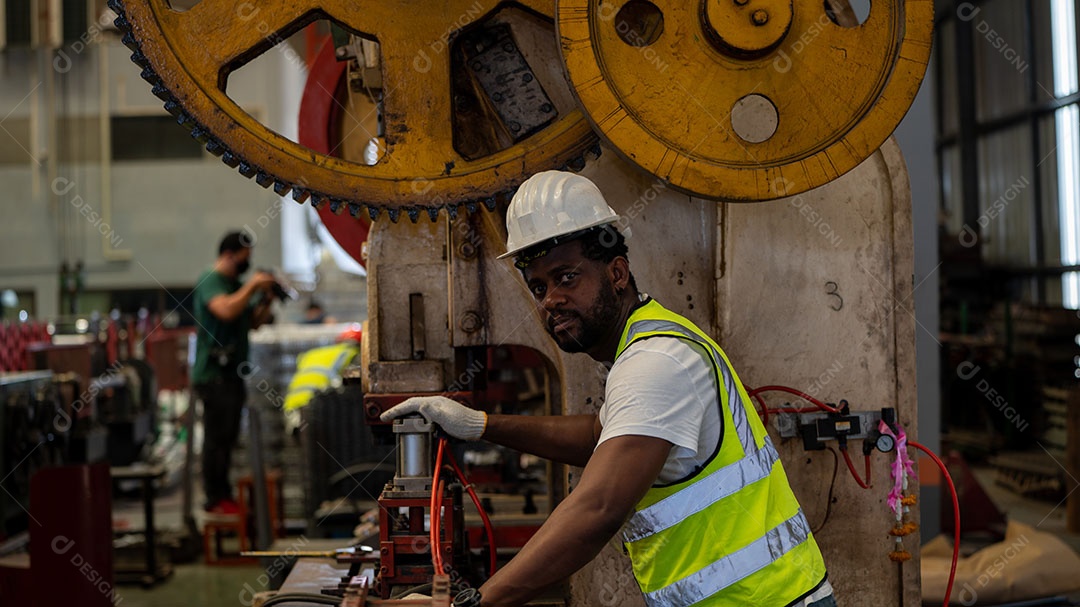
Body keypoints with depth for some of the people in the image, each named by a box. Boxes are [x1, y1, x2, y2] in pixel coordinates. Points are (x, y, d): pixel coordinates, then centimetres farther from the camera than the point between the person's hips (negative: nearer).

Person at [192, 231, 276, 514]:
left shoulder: (237, 284, 19)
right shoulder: (210, 281, -9)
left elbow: (253, 322, 21)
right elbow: (226, 310, -27)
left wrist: (266, 301, 6)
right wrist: (252, 286, -19)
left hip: (232, 372, 9)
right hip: (214, 372, -9)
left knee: (227, 437, 12)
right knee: (217, 436, -8)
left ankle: (222, 495, 18)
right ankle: (216, 499, -5)